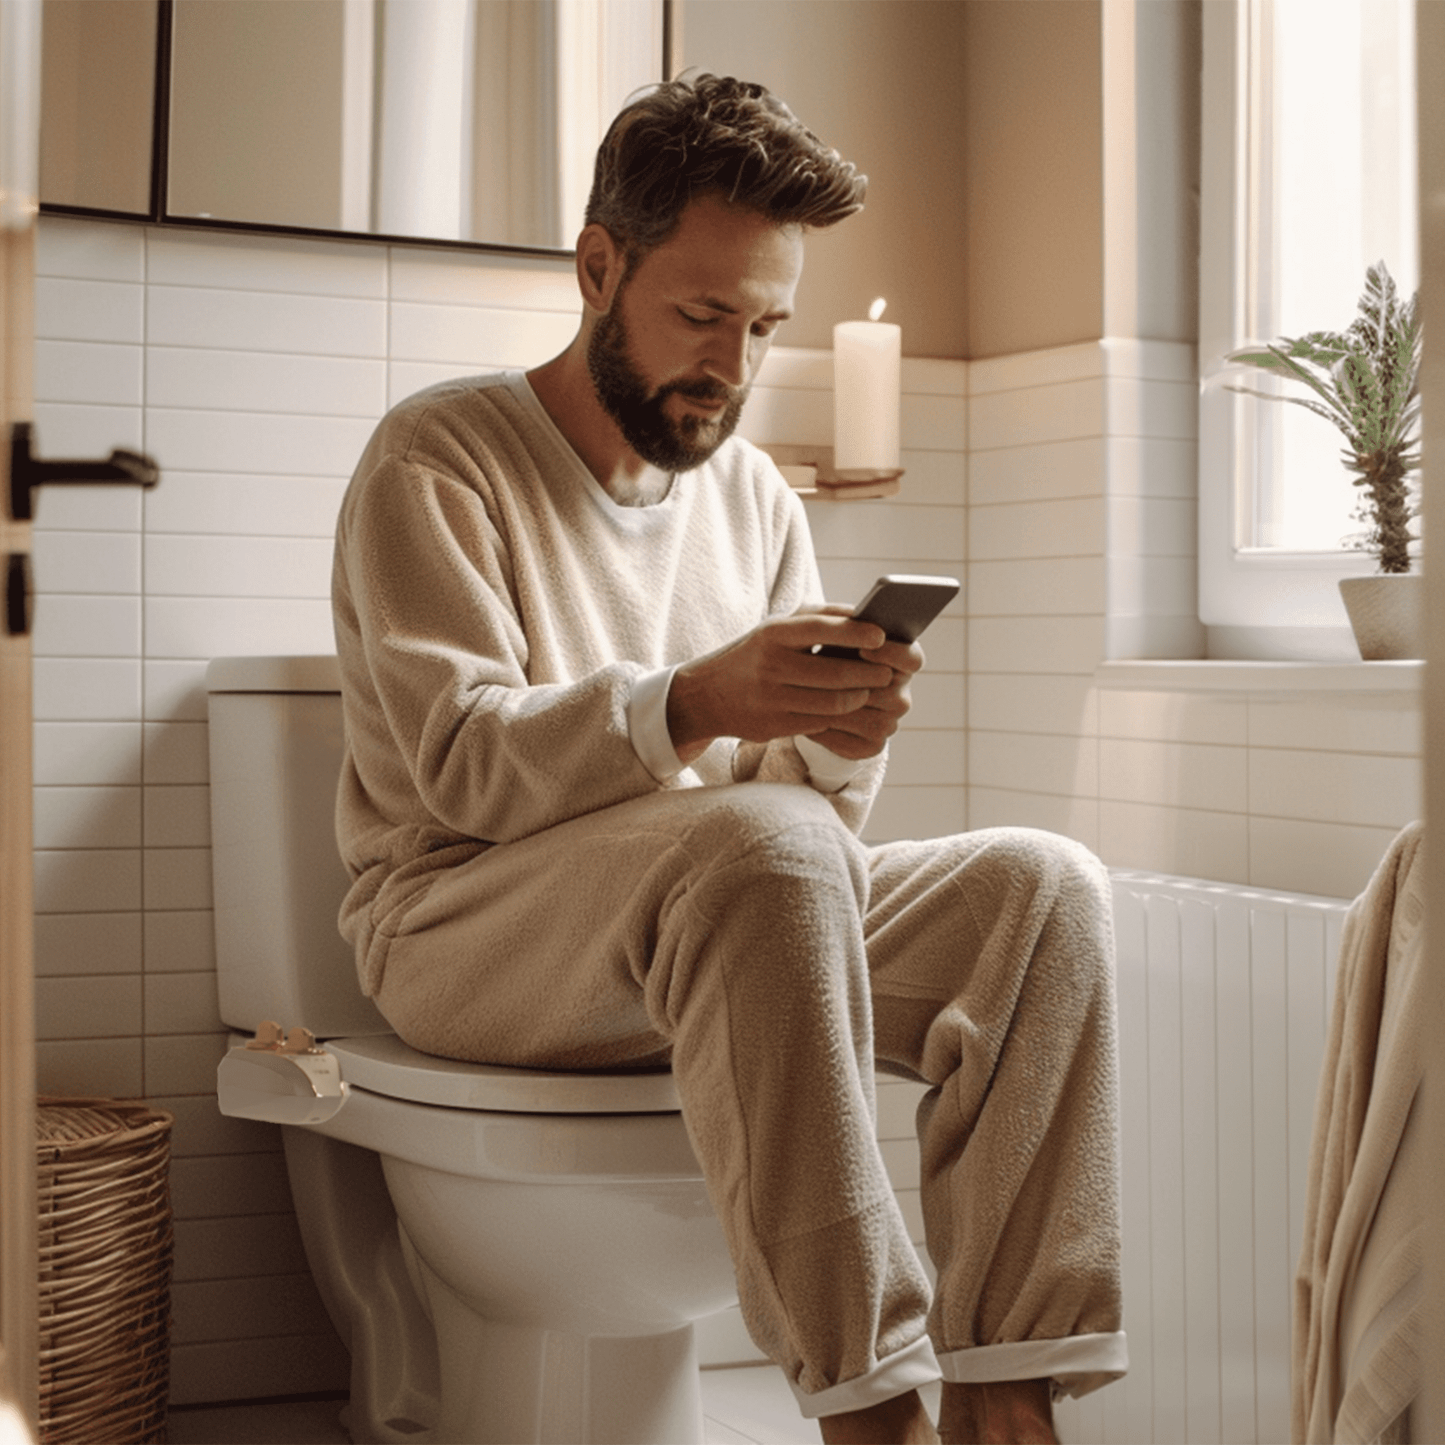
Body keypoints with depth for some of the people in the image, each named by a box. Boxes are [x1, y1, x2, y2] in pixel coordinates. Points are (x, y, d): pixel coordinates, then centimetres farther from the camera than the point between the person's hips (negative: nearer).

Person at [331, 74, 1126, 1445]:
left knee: (1044, 889, -17)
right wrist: (692, 705, -33)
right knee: (765, 850, -36)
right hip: (465, 924, -6)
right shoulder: (437, 459, -4)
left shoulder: (751, 493, 14)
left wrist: (838, 741, -16)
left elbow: (800, 790, 9)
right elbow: (467, 765, -16)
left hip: (735, 917, 6)